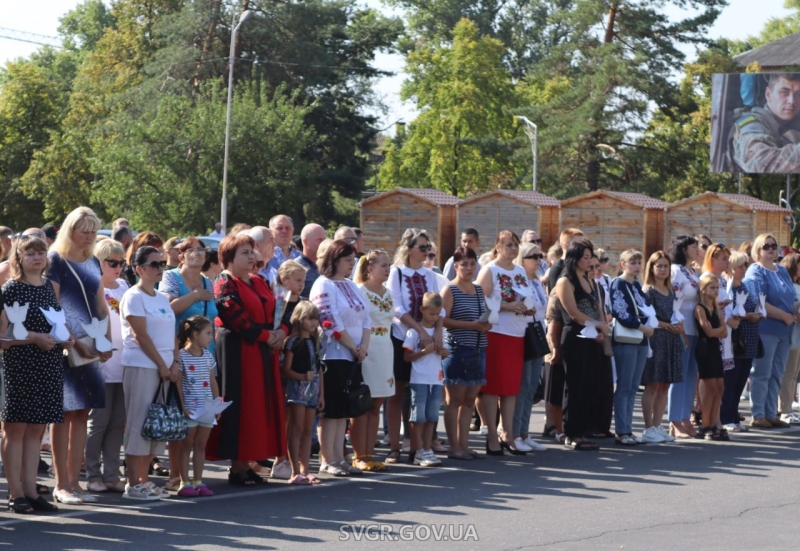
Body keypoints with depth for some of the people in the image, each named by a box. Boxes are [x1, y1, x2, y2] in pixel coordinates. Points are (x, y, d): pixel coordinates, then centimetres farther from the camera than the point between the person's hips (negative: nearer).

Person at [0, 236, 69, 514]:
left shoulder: (50, 287, 13)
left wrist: (65, 338, 5)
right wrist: (35, 337, -19)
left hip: (49, 366, 6)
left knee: (36, 429, 9)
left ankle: (31, 491, 14)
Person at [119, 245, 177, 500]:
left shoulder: (162, 298, 16)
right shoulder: (134, 297, -7)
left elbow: (172, 334, 15)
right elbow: (141, 336, -13)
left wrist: (174, 362, 0)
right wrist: (161, 365, -14)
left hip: (164, 368, 8)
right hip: (140, 367, -8)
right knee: (138, 422, -6)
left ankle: (144, 479, 15)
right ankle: (133, 484, -4)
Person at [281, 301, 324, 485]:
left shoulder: (315, 341, 13)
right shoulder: (293, 341, -7)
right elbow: (286, 370, -11)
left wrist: (321, 393, 14)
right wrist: (303, 377, -25)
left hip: (313, 389, 7)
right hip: (297, 388, -7)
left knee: (307, 430, 9)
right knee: (296, 430, -6)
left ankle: (305, 470, 12)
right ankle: (295, 472, -6)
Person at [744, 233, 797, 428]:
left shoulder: (782, 271, 16)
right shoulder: (756, 272, -8)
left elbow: (789, 299, 23)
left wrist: (794, 313, 2)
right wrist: (785, 316, -15)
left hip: (784, 331, 7)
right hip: (765, 329, -7)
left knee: (776, 374, 10)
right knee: (761, 374, -3)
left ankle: (771, 414, 16)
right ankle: (757, 415, 3)